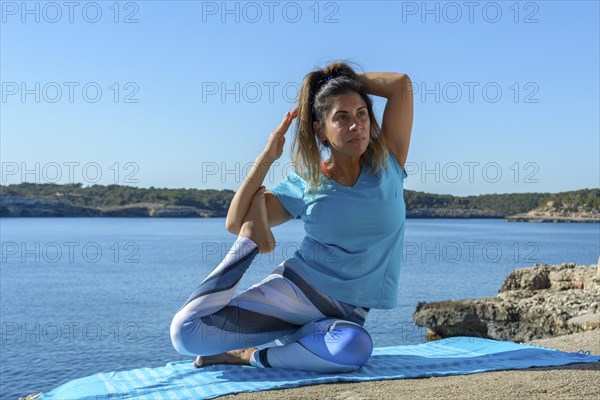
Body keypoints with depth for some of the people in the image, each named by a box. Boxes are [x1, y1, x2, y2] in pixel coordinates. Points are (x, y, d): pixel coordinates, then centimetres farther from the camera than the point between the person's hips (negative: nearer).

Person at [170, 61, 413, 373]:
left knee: (355, 347, -39)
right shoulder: (306, 184, 0)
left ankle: (250, 355, -12)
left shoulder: (386, 165, 0)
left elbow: (401, 84, -6)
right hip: (295, 288, -1)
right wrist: (266, 158, -6)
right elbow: (234, 223, -2)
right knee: (186, 331, -18)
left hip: (347, 312, 1)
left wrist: (347, 78, 3)